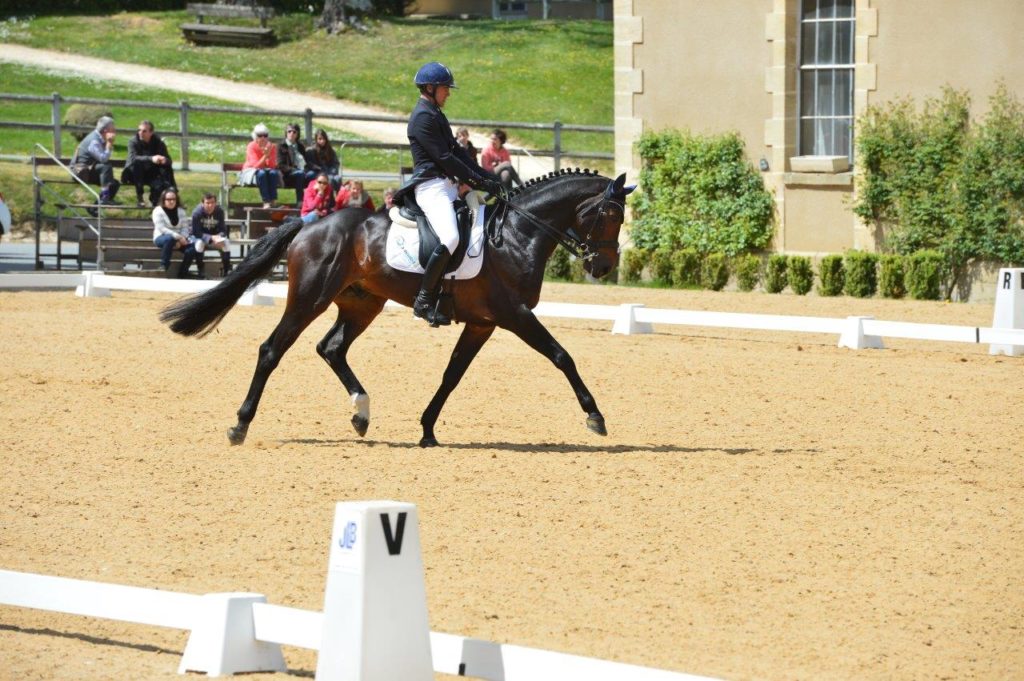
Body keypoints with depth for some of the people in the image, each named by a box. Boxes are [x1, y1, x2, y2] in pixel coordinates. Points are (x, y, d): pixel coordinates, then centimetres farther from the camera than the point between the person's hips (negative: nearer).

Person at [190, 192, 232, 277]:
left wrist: (219, 237, -33)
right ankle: (201, 270, -26)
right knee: (199, 243, -36)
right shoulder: (197, 212, -21)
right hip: (199, 237, -3)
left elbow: (223, 230, -8)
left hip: (215, 236, 3)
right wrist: (211, 238, -35)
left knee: (226, 242, -25)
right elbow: (196, 232, -22)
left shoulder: (219, 211, -12)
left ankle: (226, 270, -15)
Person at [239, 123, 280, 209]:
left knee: (273, 173, -31)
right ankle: (266, 202, -42)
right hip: (251, 172, -3)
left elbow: (273, 165, -12)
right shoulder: (251, 146, -13)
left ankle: (273, 201, -33)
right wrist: (265, 155, -34)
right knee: (261, 173, -37)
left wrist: (268, 155, -28)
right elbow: (256, 165, -22)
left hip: (266, 170, 3)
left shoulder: (272, 147, -3)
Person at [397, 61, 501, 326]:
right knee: (450, 239, -28)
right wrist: (480, 182, -14)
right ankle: (424, 301, -23)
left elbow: (457, 151, 20)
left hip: (448, 185, 11)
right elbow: (445, 159, -16)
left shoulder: (436, 115, 21)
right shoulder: (423, 117, -11)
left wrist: (488, 176, 10)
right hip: (431, 187, -11)